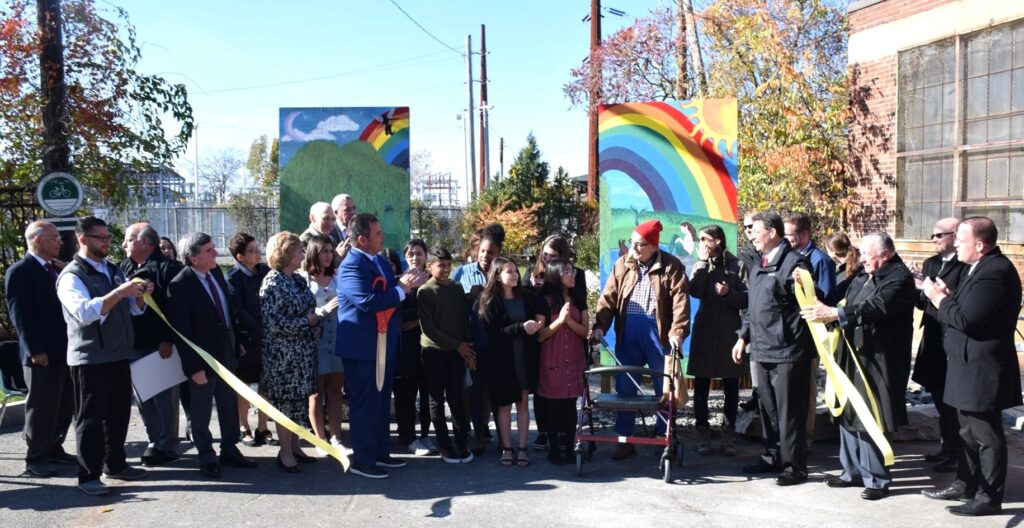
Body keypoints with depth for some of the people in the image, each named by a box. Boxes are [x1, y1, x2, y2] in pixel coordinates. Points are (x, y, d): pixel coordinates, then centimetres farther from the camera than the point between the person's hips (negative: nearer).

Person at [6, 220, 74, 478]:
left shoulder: (54, 269, 14)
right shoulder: (19, 272, -9)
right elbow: (20, 314, -14)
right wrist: (35, 350, -19)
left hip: (64, 351, 7)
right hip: (41, 355, -7)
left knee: (65, 406, 13)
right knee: (41, 407, 1)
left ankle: (54, 449, 25)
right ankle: (35, 459, 12)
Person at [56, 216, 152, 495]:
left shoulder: (114, 271, 14)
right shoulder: (71, 275, -11)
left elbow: (135, 309, 16)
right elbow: (84, 312, -27)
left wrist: (140, 295, -5)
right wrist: (118, 292, -32)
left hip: (119, 355, 8)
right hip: (90, 359, -8)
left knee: (119, 413, 15)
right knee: (90, 417, 0)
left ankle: (115, 464, 28)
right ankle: (88, 475, 8)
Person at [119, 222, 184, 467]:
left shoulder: (167, 268, -9)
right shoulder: (124, 267, 13)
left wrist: (169, 340, -18)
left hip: (160, 346, -7)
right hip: (133, 346, 7)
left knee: (164, 397, 0)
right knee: (142, 397, 12)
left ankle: (167, 446, 10)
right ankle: (155, 442, 23)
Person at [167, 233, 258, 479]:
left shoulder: (216, 273, 1)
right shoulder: (179, 285, -19)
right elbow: (181, 332, -18)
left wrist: (236, 340, 11)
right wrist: (193, 367, -18)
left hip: (226, 353, 7)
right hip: (202, 358, -7)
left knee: (230, 405, 17)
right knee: (201, 412, 10)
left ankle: (229, 450, 32)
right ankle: (206, 458, 25)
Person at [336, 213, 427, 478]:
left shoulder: (381, 261, 11)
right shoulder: (351, 266, -18)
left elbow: (389, 293, 17)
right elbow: (368, 302, -30)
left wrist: (405, 282, -4)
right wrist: (402, 289, -20)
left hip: (385, 343, 9)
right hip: (362, 346, -9)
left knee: (382, 401, 17)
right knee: (364, 403, 0)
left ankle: (380, 452, 29)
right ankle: (363, 460, 11)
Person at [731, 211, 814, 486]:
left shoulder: (794, 262, -11)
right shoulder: (759, 265, 17)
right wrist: (743, 337, 21)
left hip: (787, 351, -9)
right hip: (762, 350, 9)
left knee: (789, 412, 0)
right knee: (767, 408, 17)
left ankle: (794, 466, 11)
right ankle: (772, 457, 31)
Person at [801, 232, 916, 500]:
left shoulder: (899, 278, -12)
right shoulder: (862, 278, 14)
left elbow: (877, 307, -27)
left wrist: (834, 313, -34)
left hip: (876, 361, -8)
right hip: (852, 357, 8)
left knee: (869, 422, -3)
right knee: (849, 416, 14)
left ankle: (877, 478, 10)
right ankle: (853, 471, 25)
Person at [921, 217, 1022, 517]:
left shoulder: (995, 272, -23)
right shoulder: (981, 267, 11)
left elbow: (965, 319, -27)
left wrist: (938, 297, -14)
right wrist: (948, 295, -1)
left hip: (982, 369, -11)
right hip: (969, 367, 11)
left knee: (986, 435, 1)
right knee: (969, 432, 20)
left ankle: (989, 497, 12)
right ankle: (965, 484, 32)